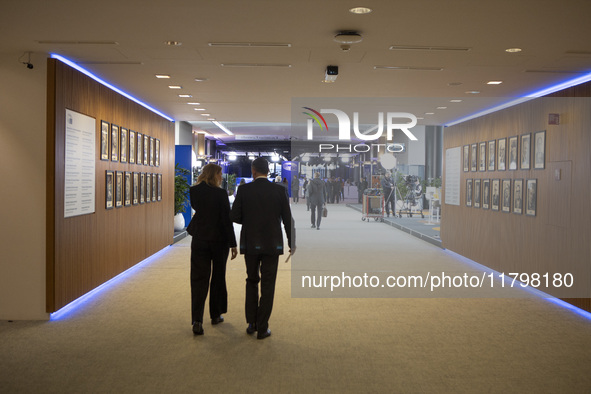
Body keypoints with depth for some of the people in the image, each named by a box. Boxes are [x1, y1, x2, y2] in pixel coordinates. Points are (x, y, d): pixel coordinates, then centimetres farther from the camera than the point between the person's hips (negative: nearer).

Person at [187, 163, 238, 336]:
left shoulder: (194, 191, -3)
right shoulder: (221, 194, -13)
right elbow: (226, 220, -13)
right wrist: (233, 244, -8)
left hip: (199, 241, 2)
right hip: (219, 241, -2)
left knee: (199, 280, 3)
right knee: (218, 278, 15)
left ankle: (197, 320, -8)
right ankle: (216, 315, 26)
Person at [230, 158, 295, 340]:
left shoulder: (243, 190, -4)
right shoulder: (279, 190, -4)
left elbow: (234, 217, -5)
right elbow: (288, 219, -3)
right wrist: (292, 243, 6)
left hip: (250, 244, 1)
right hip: (272, 244, -1)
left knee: (252, 281, 19)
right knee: (267, 286, 6)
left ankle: (251, 323, 18)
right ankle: (262, 328, 9)